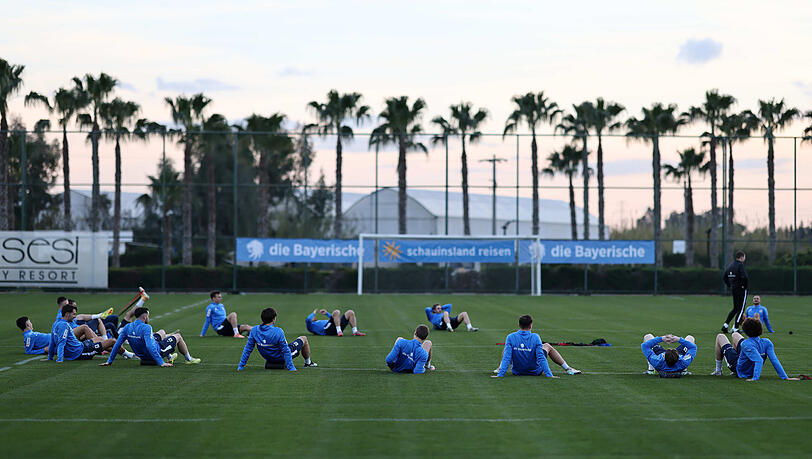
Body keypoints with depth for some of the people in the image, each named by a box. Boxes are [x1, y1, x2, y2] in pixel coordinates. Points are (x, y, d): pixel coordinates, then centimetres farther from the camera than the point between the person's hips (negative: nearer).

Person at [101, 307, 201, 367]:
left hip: (142, 355, 7)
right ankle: (189, 359, 36)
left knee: (162, 332, 32)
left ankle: (169, 357, 47)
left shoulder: (127, 327, -12)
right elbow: (150, 346, -41)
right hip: (155, 352, -7)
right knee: (178, 336, 15)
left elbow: (117, 344, -11)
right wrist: (161, 363, -40)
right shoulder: (146, 328, -33)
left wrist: (109, 361, -4)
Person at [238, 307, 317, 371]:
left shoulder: (254, 331, -19)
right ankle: (307, 362, 41)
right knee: (304, 339, 19)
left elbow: (247, 349, -13)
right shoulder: (278, 332, -34)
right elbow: (286, 351, -29)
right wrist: (291, 368, -21)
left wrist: (240, 366, -4)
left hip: (269, 358, 5)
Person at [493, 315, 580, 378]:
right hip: (535, 371, -1)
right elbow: (541, 357, -23)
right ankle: (567, 369, 29)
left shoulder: (510, 337, -19)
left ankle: (500, 369, 30)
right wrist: (549, 375, -20)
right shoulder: (535, 337, -22)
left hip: (517, 372, 1)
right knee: (547, 346, 23)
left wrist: (500, 374, -18)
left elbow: (506, 357, -21)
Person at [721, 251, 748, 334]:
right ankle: (735, 328, 0)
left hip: (733, 289, 8)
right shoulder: (740, 265, -15)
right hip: (741, 289, -8)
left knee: (735, 308, 19)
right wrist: (743, 285, -13)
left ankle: (725, 325, 8)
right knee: (740, 309, 1)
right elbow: (744, 277, -28)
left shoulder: (731, 265, 10)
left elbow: (725, 277, 16)